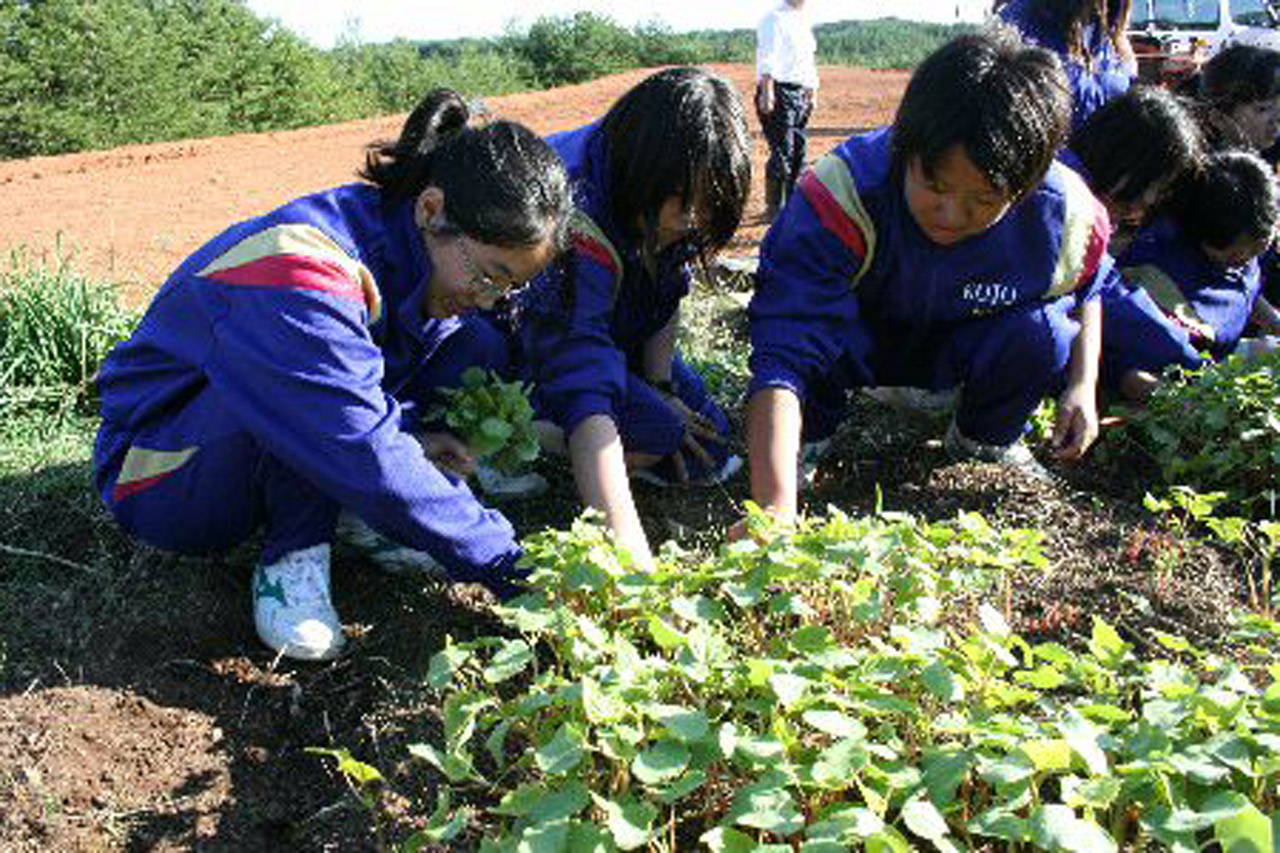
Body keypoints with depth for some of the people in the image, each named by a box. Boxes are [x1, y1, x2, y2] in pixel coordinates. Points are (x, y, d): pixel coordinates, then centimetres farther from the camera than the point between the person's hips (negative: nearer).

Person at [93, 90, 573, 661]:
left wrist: (405, 438, -13)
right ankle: (291, 561, -18)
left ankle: (358, 518, -4)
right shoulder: (299, 276, -34)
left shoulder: (418, 249, -7)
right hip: (162, 480, -7)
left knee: (473, 343, -4)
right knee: (308, 371, -37)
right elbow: (366, 453, -36)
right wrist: (501, 561, -30)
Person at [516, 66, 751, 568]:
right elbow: (584, 390, -49)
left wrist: (661, 386, -12)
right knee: (660, 436, -27)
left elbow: (669, 296, 2)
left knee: (709, 439, -4)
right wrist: (625, 545, -55)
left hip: (619, 335, 8)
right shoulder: (577, 225, -41)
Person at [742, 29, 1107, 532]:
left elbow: (1087, 288, 3)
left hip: (963, 348, 3)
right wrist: (775, 508, -57)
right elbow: (783, 355, -46)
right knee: (809, 320, -36)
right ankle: (807, 437, -3)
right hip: (857, 342, -2)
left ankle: (985, 437, 6)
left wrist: (1083, 385, -12)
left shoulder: (1064, 214, -25)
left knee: (1047, 334, -27)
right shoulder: (842, 195, -38)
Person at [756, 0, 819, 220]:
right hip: (779, 92, -8)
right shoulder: (774, 18, -6)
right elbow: (767, 60, -15)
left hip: (799, 94, 8)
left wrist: (812, 94, 20)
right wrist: (767, 93, -24)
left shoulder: (804, 20, 19)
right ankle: (774, 209, 0)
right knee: (781, 153, -8)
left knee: (799, 152, 10)